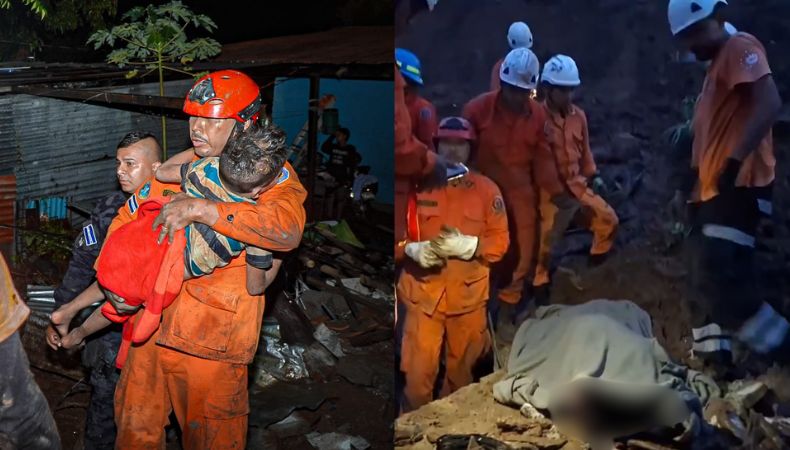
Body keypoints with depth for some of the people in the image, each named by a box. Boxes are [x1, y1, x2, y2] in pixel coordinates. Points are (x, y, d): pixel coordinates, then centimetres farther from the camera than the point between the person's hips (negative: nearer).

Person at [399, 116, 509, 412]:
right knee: (419, 369, -2)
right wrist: (414, 249, -15)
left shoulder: (486, 189, 4)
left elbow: (501, 240, 1)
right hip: (423, 291, -1)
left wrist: (468, 245, -16)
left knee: (461, 370, 12)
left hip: (468, 294, 1)